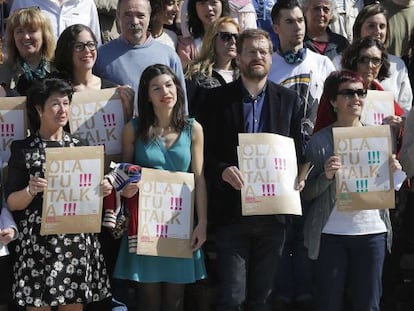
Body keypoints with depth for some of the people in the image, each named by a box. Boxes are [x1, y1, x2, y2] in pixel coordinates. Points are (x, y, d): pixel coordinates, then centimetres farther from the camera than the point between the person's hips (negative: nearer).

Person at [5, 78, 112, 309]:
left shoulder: (80, 146, 9)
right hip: (38, 243, -2)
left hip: (78, 241, 3)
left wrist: (102, 191, -5)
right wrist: (30, 191, -19)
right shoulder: (23, 149, 0)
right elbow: (11, 203, -1)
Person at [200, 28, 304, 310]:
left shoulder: (290, 100, 8)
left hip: (273, 211, 2)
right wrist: (223, 171, -18)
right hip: (231, 211, -2)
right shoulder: (217, 98, 2)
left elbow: (297, 152, 10)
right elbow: (205, 152, 1)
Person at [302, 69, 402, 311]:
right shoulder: (319, 141, -2)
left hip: (372, 230, 2)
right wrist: (326, 176, -19)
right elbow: (307, 194, -1)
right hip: (331, 234, -2)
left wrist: (392, 172, -4)